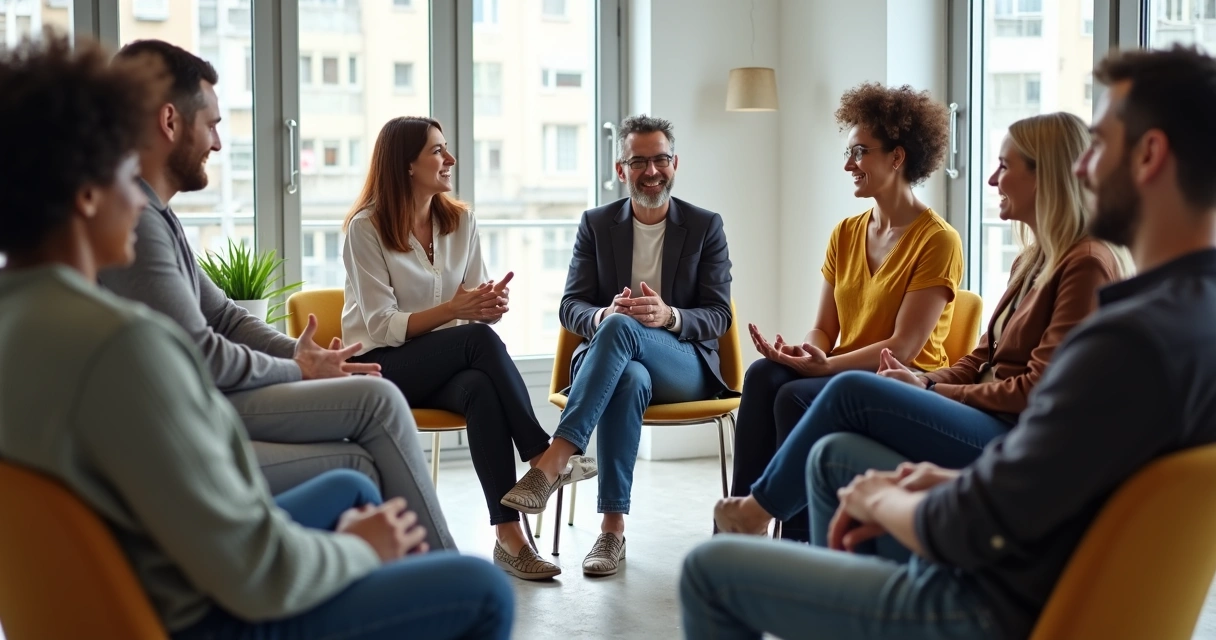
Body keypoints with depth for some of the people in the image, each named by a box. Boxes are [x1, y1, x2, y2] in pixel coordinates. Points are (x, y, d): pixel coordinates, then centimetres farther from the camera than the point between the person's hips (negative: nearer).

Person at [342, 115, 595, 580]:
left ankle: (509, 534, -38)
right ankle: (541, 456, -26)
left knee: (483, 389, -34)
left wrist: (492, 304, -20)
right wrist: (452, 310, -27)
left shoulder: (461, 220, 7)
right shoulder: (366, 228, -8)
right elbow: (382, 326, -14)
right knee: (480, 339, -32)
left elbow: (480, 312, 5)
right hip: (382, 368, -4)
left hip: (446, 365, 4)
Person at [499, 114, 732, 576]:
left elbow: (718, 317, -1)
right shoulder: (596, 225, 10)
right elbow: (571, 307, 5)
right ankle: (612, 527, -41)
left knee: (620, 327, -36)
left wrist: (669, 316, -23)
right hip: (616, 363, 1)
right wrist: (602, 315, -21)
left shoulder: (705, 226, 6)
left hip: (684, 367, -1)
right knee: (629, 380, -40)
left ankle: (552, 464, -46)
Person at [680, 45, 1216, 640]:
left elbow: (971, 533, -26)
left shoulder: (1132, 339, -32)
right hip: (1057, 575, 10)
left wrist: (881, 502, -6)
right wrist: (958, 482, 3)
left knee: (710, 568, 3)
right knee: (834, 452, 27)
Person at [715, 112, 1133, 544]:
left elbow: (1039, 390, -15)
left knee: (852, 392, -15)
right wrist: (925, 382, -2)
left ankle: (761, 506, 2)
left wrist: (930, 391, -9)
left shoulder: (1087, 265, -11)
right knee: (837, 455, -10)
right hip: (991, 428, 9)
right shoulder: (1033, 261, 20)